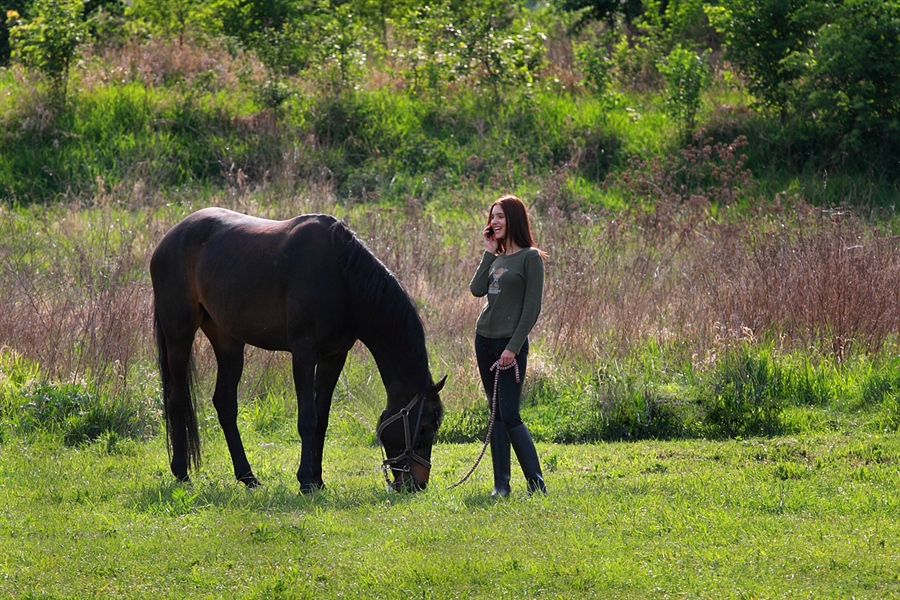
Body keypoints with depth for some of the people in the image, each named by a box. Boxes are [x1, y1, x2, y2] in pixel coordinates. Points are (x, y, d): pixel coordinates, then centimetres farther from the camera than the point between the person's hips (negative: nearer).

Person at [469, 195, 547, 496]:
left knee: (510, 415, -12)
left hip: (510, 343, -7)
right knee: (496, 415, 7)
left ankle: (536, 482, -7)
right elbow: (477, 290, 0)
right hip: (484, 338, 7)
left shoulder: (530, 257, -7)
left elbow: (532, 307, -11)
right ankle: (501, 485, 8)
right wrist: (489, 253, 1)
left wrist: (513, 347, -16)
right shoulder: (497, 257, 13)